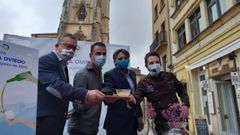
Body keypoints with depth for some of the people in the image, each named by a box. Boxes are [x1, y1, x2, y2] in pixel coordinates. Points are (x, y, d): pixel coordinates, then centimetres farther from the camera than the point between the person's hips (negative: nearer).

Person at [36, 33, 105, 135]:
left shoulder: (62, 65, 13)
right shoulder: (46, 60, -14)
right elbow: (55, 85, -30)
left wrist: (81, 98, 4)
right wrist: (85, 94, -42)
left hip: (55, 121, 9)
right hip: (45, 121, -9)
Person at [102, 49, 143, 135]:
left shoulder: (132, 74, 11)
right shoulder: (110, 75, -10)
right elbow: (107, 94, -22)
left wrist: (139, 115, 13)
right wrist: (108, 99, -44)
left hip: (133, 120, 6)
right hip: (118, 121, -6)